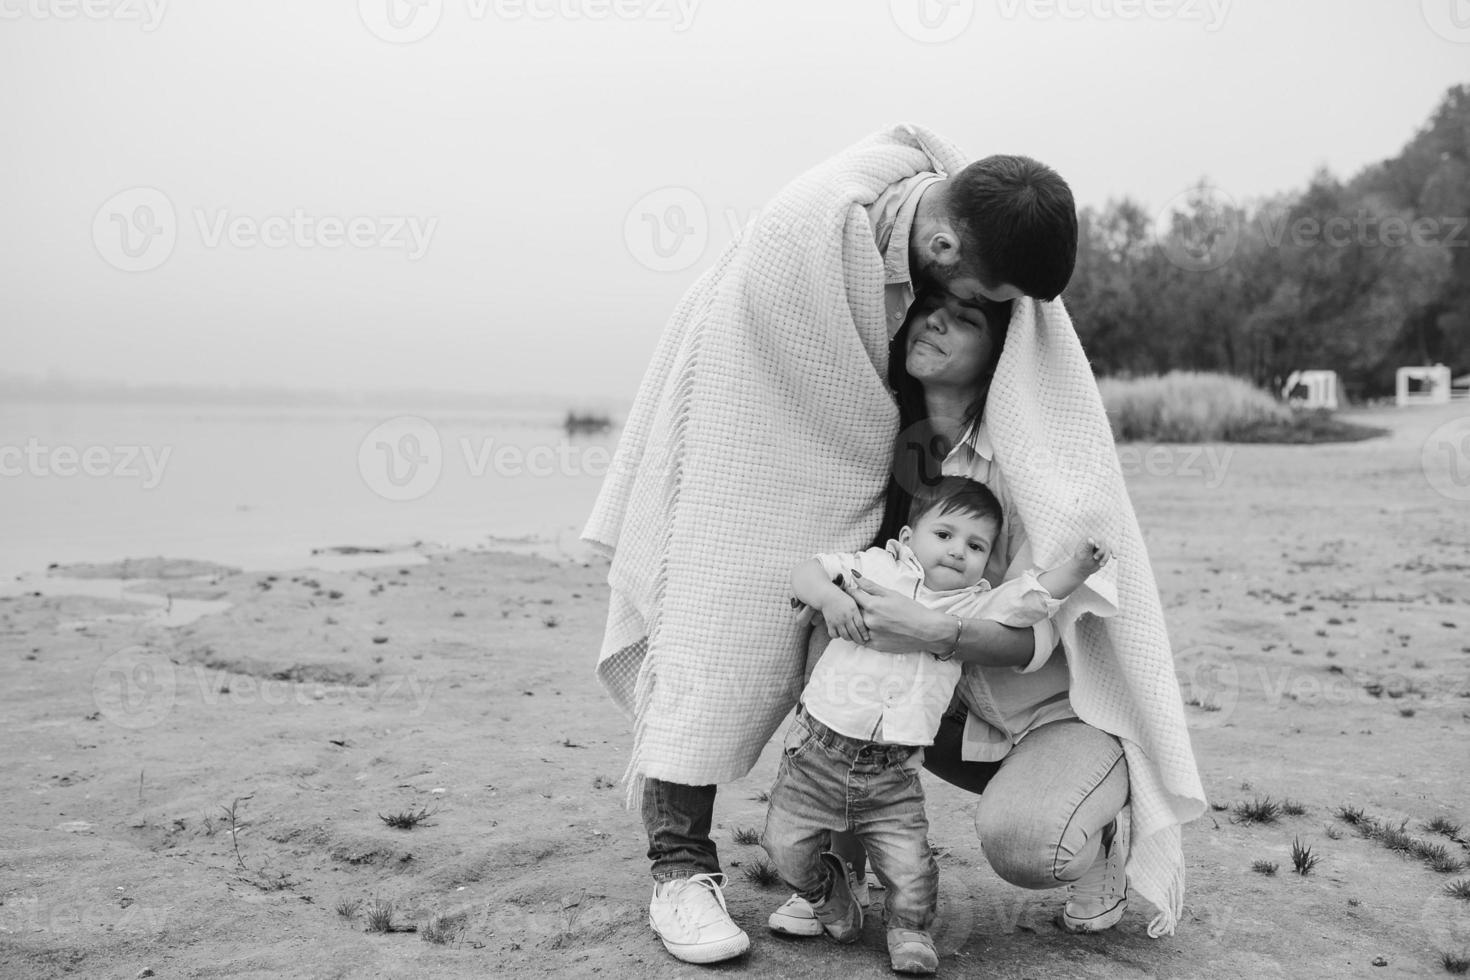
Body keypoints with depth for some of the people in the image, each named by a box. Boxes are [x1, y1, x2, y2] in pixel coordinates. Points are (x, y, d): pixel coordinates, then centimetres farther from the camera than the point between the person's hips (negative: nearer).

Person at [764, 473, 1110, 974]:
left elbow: (1030, 597, -5)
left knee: (910, 867, -8)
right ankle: (830, 895, 33)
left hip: (892, 774, 1)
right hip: (821, 749, 0)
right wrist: (830, 597, -17)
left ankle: (910, 931, 22)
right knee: (788, 848, 3)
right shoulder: (875, 566, 3)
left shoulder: (975, 604, 7)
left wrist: (1076, 567, -20)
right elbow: (805, 571, 3)